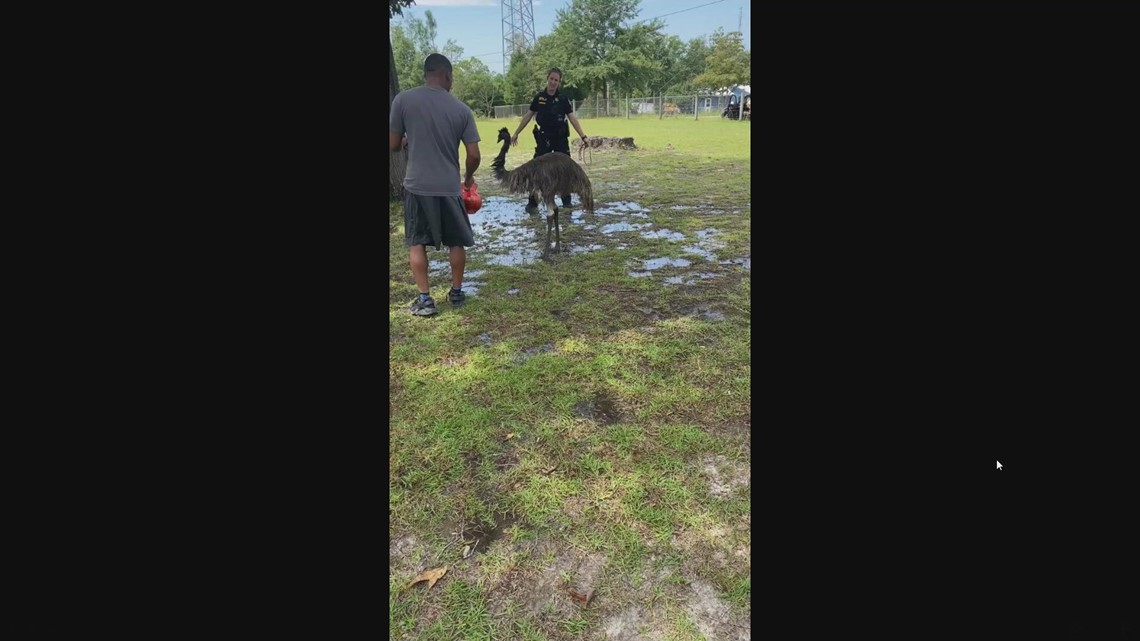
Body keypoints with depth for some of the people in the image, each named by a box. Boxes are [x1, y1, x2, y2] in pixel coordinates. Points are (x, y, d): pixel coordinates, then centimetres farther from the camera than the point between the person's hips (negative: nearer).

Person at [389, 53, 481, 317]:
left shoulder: (403, 99, -3)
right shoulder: (461, 109, -1)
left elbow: (394, 145, 2)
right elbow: (474, 155, -1)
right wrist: (469, 177, 18)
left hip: (417, 185, 0)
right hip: (449, 187, 1)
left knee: (416, 242, 10)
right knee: (456, 241, 16)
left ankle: (424, 298, 6)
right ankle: (456, 292, 24)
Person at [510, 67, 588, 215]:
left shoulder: (563, 99, -2)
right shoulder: (539, 97, 0)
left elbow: (573, 118, -3)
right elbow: (528, 116, 7)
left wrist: (583, 136, -12)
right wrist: (516, 133, 8)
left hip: (561, 138, 0)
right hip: (544, 138, 0)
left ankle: (566, 201, 21)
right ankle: (532, 203, 2)